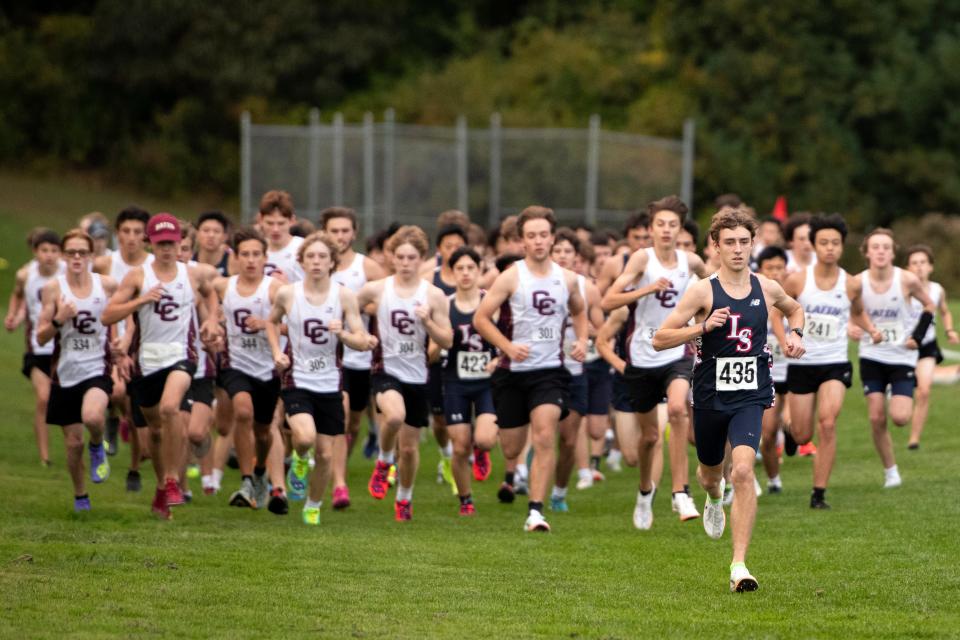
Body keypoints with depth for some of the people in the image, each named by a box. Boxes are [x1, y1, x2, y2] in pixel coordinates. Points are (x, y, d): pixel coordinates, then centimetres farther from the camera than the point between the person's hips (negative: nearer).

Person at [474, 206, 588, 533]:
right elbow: (480, 318, -7)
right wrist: (508, 347, -19)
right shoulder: (511, 277, -7)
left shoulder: (567, 279, 4)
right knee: (511, 450, 7)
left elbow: (579, 312, 24)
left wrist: (582, 341, 5)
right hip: (513, 372, -1)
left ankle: (536, 511, -18)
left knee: (545, 436, -19)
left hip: (550, 370, 1)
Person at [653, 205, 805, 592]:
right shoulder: (702, 291, -7)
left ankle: (739, 564, -21)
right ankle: (714, 501, 60)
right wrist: (704, 327, -22)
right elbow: (659, 339, -9)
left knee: (743, 470, -21)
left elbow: (794, 309, 27)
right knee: (710, 473, 19)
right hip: (710, 397, 0)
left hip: (750, 396, 0)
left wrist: (794, 334, 6)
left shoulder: (766, 289, 2)